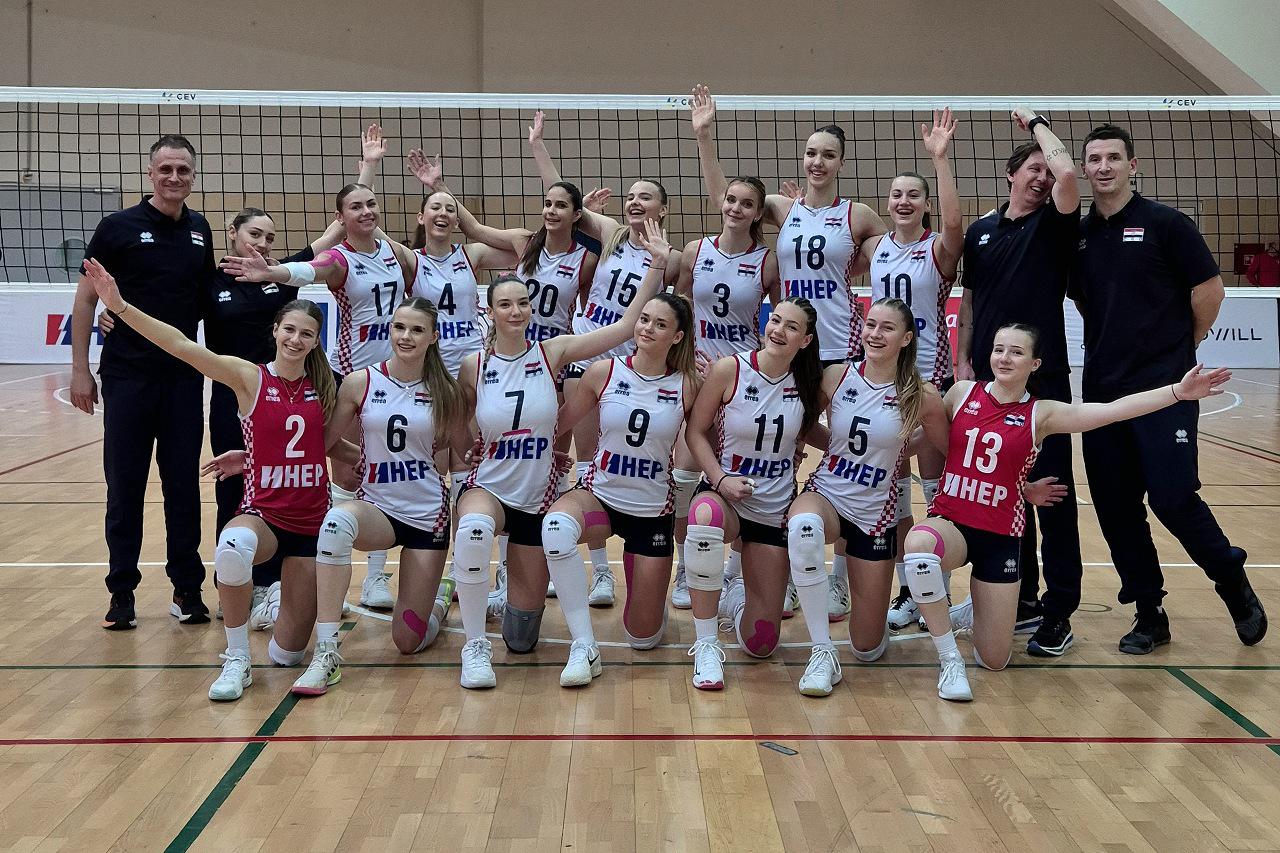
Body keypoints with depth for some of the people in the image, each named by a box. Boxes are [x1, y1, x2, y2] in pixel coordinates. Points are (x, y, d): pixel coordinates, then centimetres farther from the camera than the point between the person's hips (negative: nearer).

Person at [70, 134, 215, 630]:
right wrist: (80, 369, -4)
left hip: (184, 378, 3)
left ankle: (187, 588, 16)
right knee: (124, 487, 3)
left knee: (184, 486, 6)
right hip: (127, 378, -3)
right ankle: (122, 592, 14)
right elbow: (86, 298, -1)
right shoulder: (119, 228, -4)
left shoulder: (200, 231, 7)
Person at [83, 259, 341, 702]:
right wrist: (119, 306, -28)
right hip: (263, 512, -2)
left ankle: (279, 596, 39)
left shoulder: (324, 387, 1)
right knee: (234, 546, -42)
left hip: (312, 520, 2)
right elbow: (183, 346, -17)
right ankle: (236, 661, -19)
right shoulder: (249, 378, -6)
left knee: (287, 654, 2)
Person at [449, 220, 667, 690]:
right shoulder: (473, 367, -6)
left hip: (539, 497, 1)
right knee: (473, 529, -40)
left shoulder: (552, 352, -7)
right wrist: (471, 451, -14)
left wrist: (658, 264, -20)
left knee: (522, 639, 2)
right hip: (488, 488, 0)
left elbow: (626, 326, -14)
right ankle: (475, 646, -21)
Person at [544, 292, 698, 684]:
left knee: (644, 638, 7)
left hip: (654, 510, 1)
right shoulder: (604, 373, -7)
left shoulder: (686, 387, -7)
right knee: (557, 527, -40)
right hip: (599, 494, -1)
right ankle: (583, 645, -26)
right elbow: (557, 424, -2)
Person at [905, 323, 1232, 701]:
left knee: (994, 660, 1)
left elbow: (1113, 410, -13)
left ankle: (969, 613, 40)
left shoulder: (1041, 414, -3)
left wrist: (1178, 391, -21)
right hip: (950, 523, 0)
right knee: (919, 542, -40)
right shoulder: (962, 393, 0)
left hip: (1000, 537, 0)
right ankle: (950, 661, -21)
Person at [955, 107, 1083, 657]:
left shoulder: (1053, 225, 0)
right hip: (990, 379, 5)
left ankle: (1059, 611, 1)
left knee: (1052, 492, -4)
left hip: (1043, 378, -5)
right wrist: (963, 361, 7)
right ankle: (1022, 597, 22)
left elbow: (1068, 173, -20)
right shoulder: (980, 231, 13)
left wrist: (1036, 123, -4)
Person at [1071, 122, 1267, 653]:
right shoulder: (1078, 236, 9)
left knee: (1172, 497, -12)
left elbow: (1209, 288, -2)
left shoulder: (1165, 224, -5)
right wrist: (1114, 342, 13)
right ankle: (1149, 615, 16)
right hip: (1103, 390, 5)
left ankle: (1233, 583, 14)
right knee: (1115, 508, 4)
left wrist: (1183, 342, 6)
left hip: (1163, 386, -5)